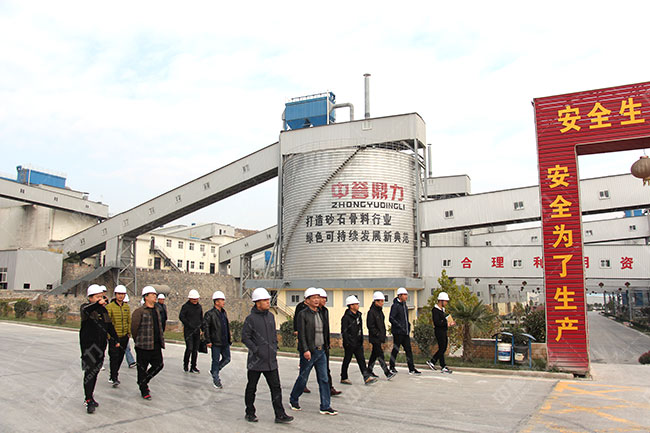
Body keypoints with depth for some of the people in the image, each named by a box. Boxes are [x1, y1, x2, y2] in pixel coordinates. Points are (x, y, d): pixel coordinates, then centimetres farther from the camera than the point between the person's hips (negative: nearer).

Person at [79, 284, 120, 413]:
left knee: (95, 371, 13)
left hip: (101, 345, 6)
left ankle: (90, 395, 25)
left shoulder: (103, 310, 13)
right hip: (88, 345, -6)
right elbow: (86, 311, -33)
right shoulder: (86, 307, -7)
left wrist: (115, 339, 16)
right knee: (89, 371, -9)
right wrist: (98, 304, -53)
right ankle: (88, 400, -6)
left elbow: (109, 326, 21)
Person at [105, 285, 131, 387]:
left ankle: (114, 373, 31)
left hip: (124, 337, 5)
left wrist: (129, 333, 12)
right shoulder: (110, 306, -8)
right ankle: (114, 378, -3)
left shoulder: (127, 307, 9)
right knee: (114, 357, -8)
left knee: (120, 357, 13)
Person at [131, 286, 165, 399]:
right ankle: (144, 390, 19)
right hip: (144, 346, -7)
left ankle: (144, 382, 31)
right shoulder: (139, 312, -11)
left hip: (156, 345, 7)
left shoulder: (157, 309, 12)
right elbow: (134, 328, -7)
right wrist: (137, 341, 3)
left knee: (159, 365, 10)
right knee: (142, 368, 4)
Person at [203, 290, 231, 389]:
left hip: (225, 342, 7)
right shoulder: (210, 314, -12)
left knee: (227, 359, 11)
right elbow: (205, 327, -13)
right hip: (215, 343, -7)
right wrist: (208, 341, -15)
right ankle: (216, 379, 17)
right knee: (216, 360, 3)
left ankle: (214, 371, 31)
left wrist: (229, 338, 18)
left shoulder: (224, 312, 12)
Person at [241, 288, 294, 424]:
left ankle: (280, 415, 6)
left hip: (271, 361, 5)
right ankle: (250, 413, 26)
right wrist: (257, 350, -15)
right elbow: (245, 337, -11)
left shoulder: (270, 316, 9)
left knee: (276, 387, 2)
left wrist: (275, 349, 11)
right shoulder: (251, 318, -10)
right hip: (256, 361, -5)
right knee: (251, 388, 10)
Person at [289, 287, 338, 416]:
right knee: (303, 378, 7)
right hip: (309, 352, -6)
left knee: (324, 379, 4)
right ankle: (293, 400, 28)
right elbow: (301, 334, -14)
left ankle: (325, 407, 10)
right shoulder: (303, 314, -9)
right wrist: (305, 350, -21)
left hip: (321, 351, 6)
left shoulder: (320, 313, 12)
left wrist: (324, 347, 16)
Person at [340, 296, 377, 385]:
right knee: (347, 360, 4)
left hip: (358, 343, 7)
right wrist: (348, 343, -19)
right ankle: (344, 378, 17)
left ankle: (367, 378, 0)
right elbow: (344, 331, -16)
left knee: (361, 359, 2)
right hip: (350, 344, -7)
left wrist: (361, 340, 17)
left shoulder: (358, 315, 11)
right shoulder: (346, 317, -14)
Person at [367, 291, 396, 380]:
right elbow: (370, 325, -17)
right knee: (380, 354, -9)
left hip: (380, 337, 9)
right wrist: (378, 334, -17)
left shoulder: (380, 311, 14)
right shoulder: (371, 312, -14)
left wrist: (383, 335, 14)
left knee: (375, 354, 14)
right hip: (374, 338, -9)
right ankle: (387, 373, -10)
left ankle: (369, 371, 24)